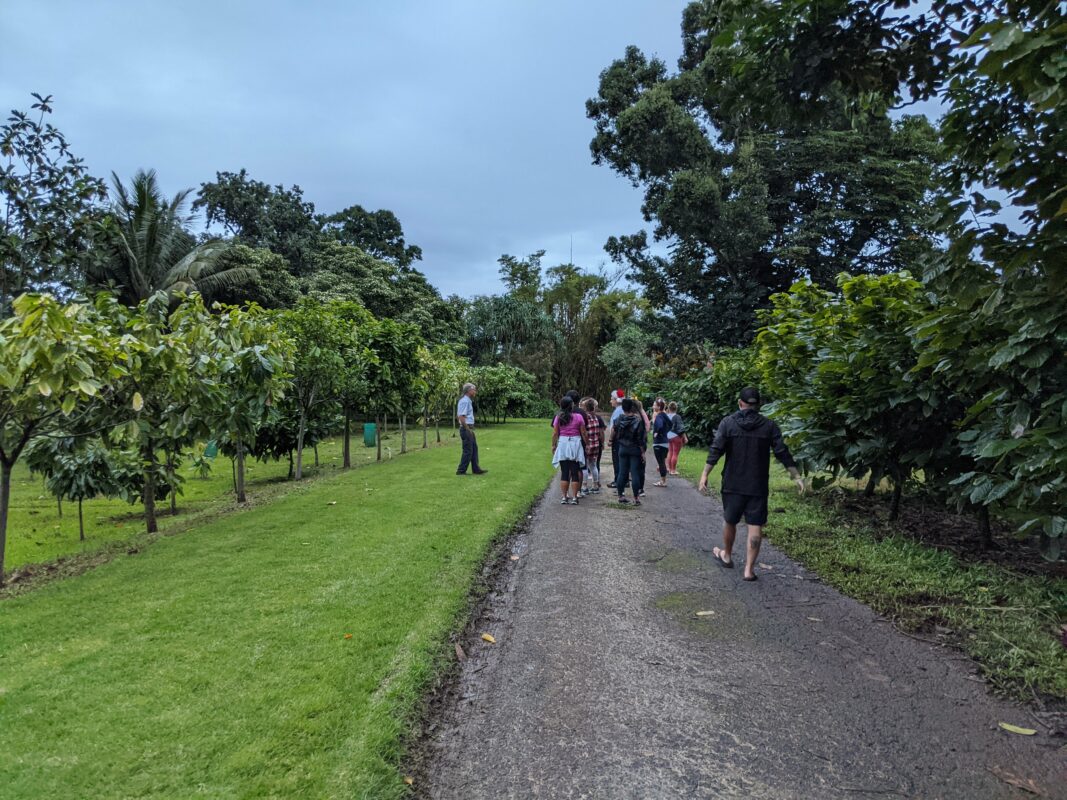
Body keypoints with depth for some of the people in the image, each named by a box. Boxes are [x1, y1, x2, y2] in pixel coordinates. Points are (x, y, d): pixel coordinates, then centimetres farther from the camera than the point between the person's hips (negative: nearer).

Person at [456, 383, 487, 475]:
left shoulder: (467, 400, 15)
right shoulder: (465, 401, -16)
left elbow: (458, 416, 21)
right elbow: (461, 417, -23)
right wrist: (468, 429, -19)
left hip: (468, 429, 10)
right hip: (467, 429, -10)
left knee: (474, 448, 13)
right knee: (468, 451, -4)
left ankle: (476, 469, 17)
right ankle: (461, 471, 4)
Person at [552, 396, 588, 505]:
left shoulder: (558, 417, -1)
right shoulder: (578, 416, -5)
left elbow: (555, 433, 1)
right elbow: (584, 433, -1)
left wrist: (553, 445, 12)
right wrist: (587, 444, 10)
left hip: (562, 444, 1)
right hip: (575, 444, -1)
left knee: (564, 472, 6)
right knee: (575, 472, 4)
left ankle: (564, 497, 8)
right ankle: (574, 498, 5)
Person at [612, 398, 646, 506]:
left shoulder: (619, 419, -3)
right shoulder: (638, 421, -14)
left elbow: (614, 432, 7)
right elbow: (640, 439, -12)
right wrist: (642, 452, -6)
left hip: (622, 448, 4)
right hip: (634, 449, -4)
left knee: (622, 472, 9)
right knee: (635, 473, -1)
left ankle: (621, 496, 14)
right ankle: (636, 498, 0)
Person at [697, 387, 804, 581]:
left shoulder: (728, 423, -5)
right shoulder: (769, 425, -2)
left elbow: (715, 450, -9)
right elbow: (783, 452, -3)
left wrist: (705, 474, -5)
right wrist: (796, 476, 4)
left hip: (733, 484, 0)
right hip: (758, 486, 0)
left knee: (730, 521, 17)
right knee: (755, 526, 3)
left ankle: (726, 556, 36)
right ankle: (749, 569, 3)